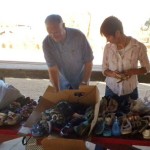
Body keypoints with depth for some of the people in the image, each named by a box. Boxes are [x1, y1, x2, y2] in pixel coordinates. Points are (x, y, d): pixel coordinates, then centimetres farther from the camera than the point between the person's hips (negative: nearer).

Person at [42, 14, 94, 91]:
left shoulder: (78, 36, -28)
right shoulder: (47, 43, -23)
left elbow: (88, 62, -18)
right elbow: (52, 69, -21)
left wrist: (85, 83, -20)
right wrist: (57, 91, -27)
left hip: (80, 78, -1)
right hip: (62, 80, 1)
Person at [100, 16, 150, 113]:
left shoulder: (139, 47, -16)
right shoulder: (108, 47, -8)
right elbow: (104, 69, 1)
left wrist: (133, 71, -22)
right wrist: (112, 73, -21)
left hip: (130, 92, -2)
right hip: (111, 91, 2)